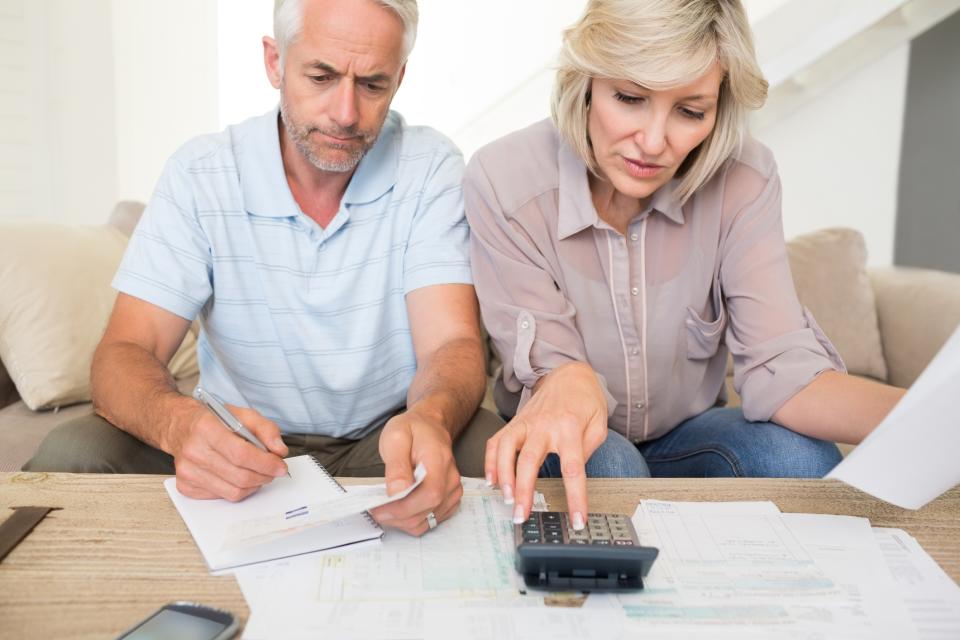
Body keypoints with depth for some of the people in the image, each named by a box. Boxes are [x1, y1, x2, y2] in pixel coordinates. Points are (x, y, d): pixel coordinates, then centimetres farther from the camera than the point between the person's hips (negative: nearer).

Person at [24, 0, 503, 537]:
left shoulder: (431, 168, -8)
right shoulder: (200, 175, -7)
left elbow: (451, 344, -18)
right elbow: (125, 353, -13)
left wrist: (430, 419, -44)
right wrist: (180, 423, -38)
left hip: (385, 446, 0)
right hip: (241, 450, 1)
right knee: (72, 453, -24)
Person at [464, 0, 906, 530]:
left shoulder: (743, 181, -15)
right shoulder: (502, 182, -21)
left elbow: (780, 364, -21)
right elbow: (546, 369, -19)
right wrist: (566, 383, -46)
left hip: (688, 435, 3)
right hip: (566, 447, -2)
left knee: (805, 459, -26)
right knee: (605, 467, -35)